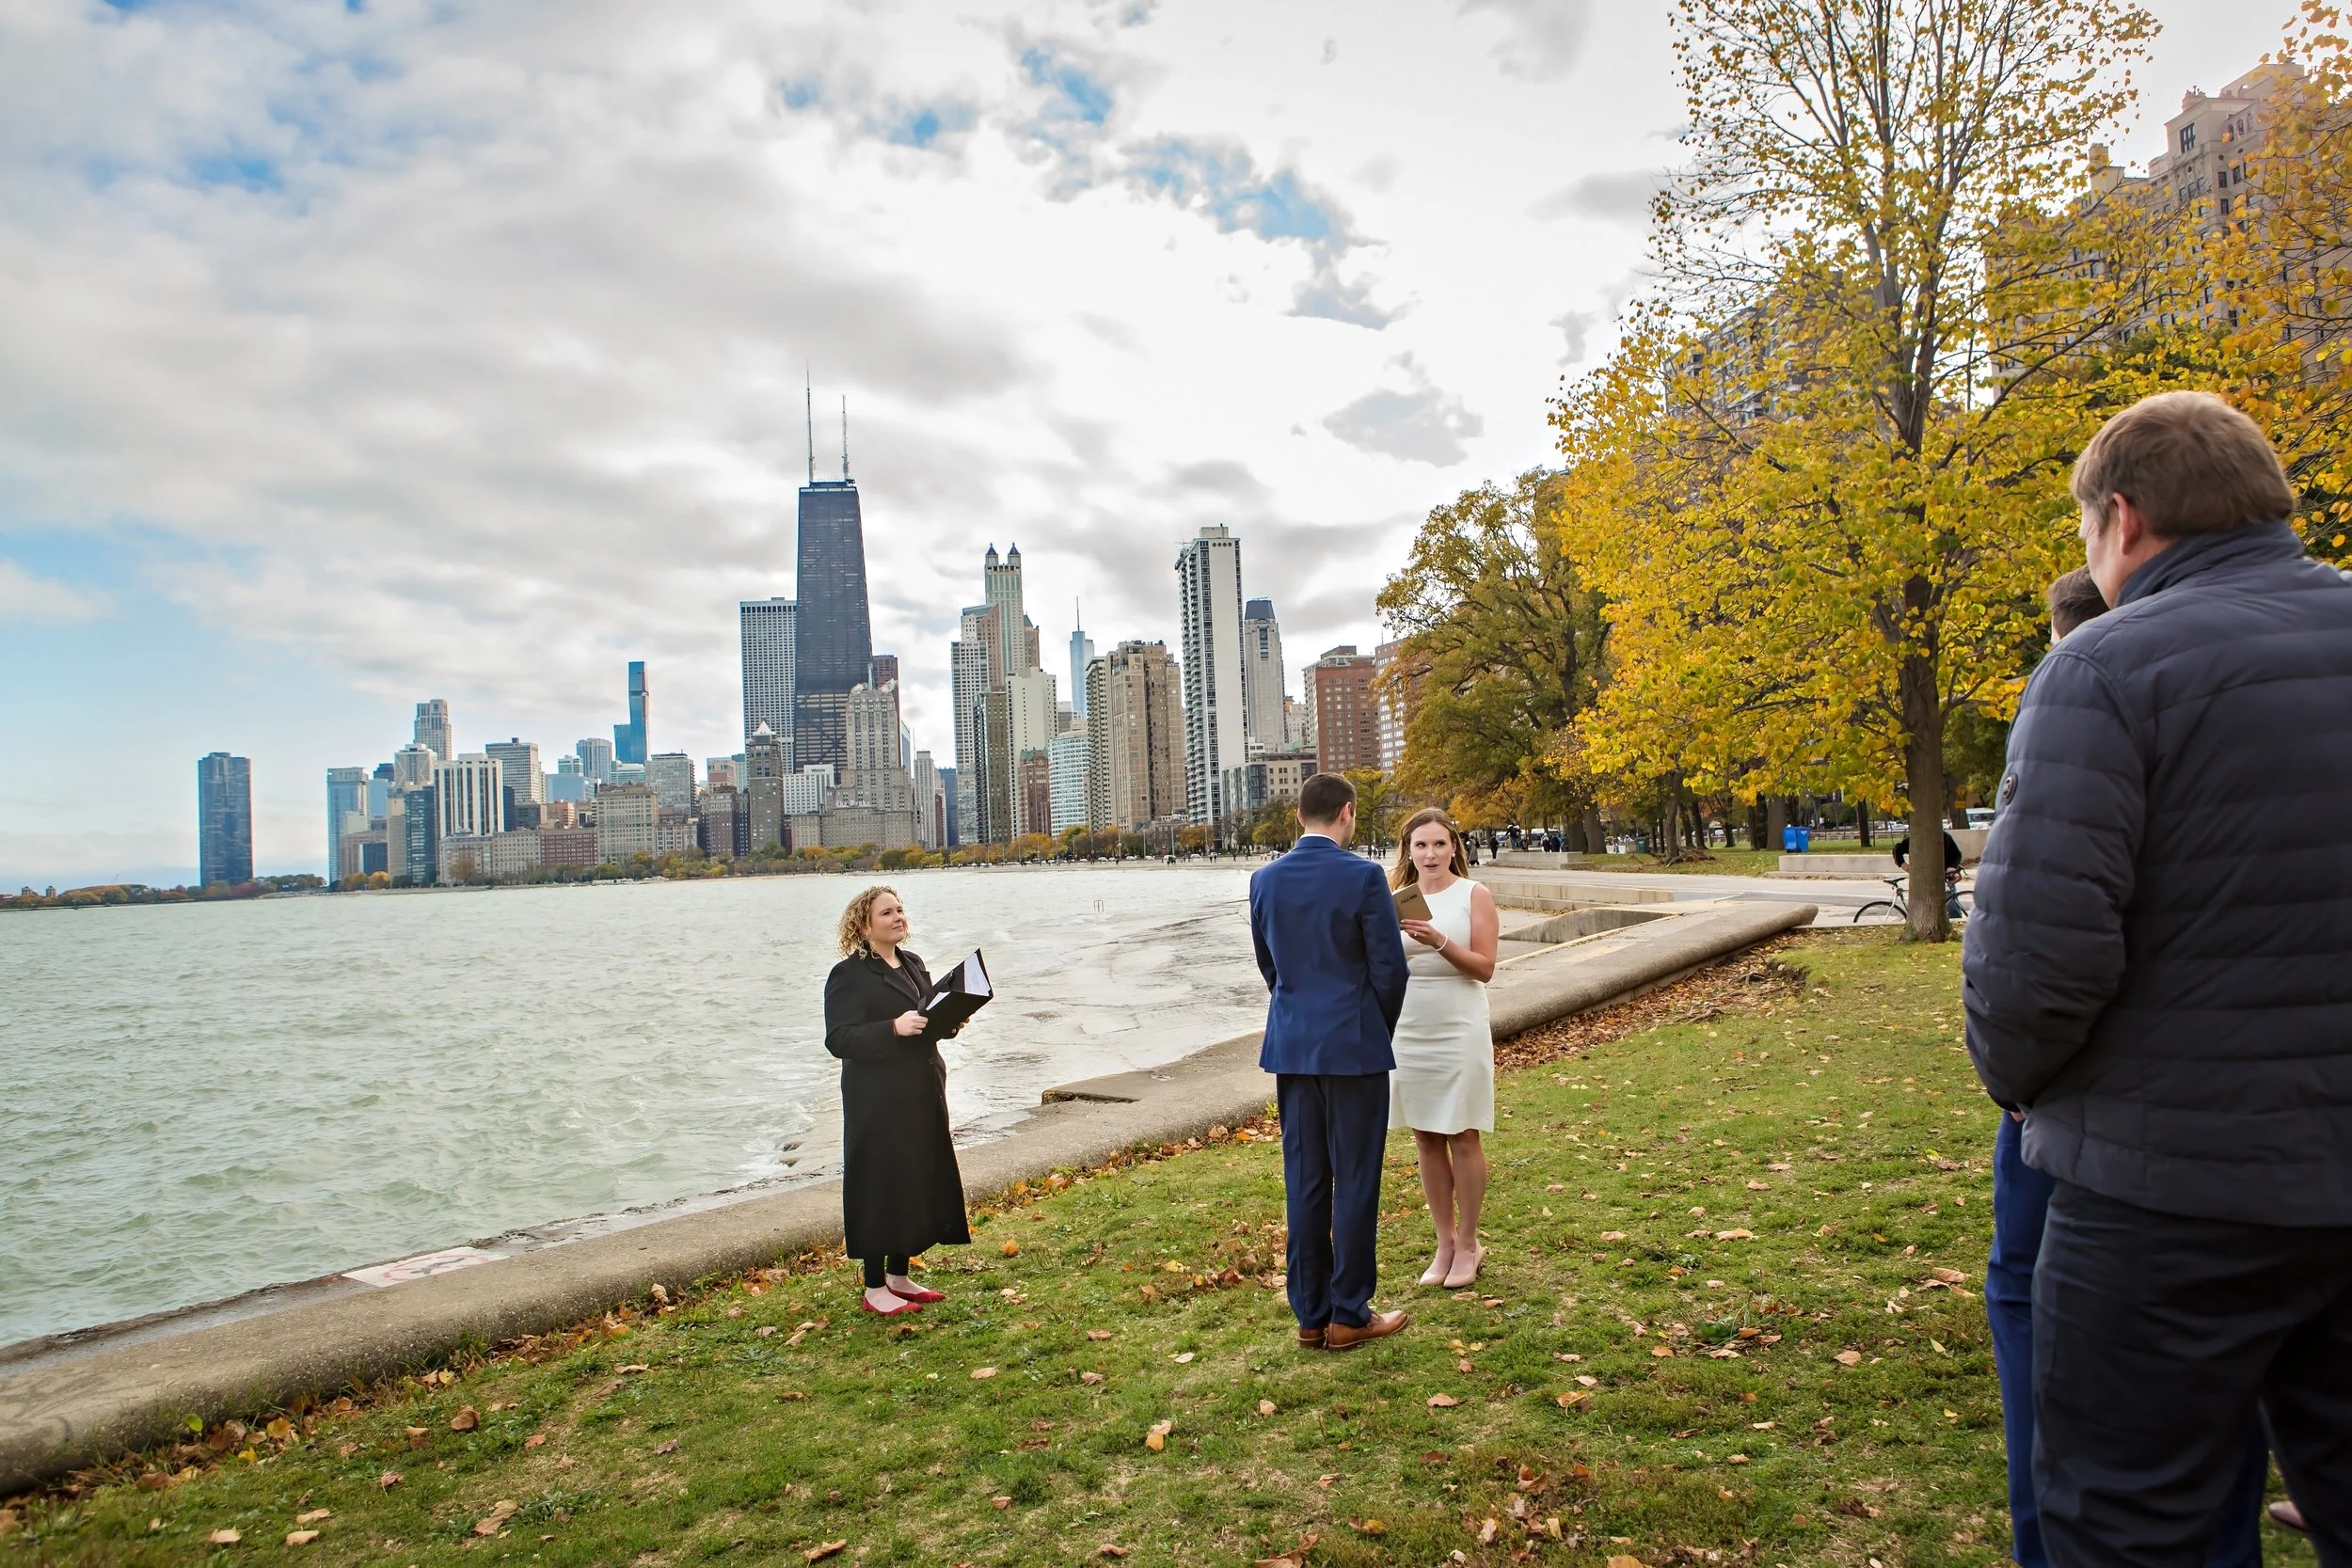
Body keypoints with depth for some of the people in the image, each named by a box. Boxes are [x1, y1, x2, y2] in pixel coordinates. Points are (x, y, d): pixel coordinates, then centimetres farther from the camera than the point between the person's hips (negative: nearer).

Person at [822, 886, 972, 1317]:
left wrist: (949, 1022, 0)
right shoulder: (848, 975, -12)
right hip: (878, 1101, -8)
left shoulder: (913, 964, 12)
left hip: (922, 1094, 8)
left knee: (921, 1182, 12)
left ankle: (900, 1276, 26)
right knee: (880, 1187, -1)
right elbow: (838, 1039, -19)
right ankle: (875, 1289, 11)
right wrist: (894, 1029, -30)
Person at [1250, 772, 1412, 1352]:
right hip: (1353, 1046, -5)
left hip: (1291, 1045, 5)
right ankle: (1349, 1314, 13)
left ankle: (1311, 1314, 19)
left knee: (1304, 1181, 11)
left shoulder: (1265, 879, 2)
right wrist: (1379, 1032, 8)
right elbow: (1389, 968, -9)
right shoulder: (1363, 876, -13)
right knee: (1355, 1181, 5)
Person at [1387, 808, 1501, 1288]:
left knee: (1462, 1138, 3)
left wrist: (1440, 943, -23)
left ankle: (1468, 1244, 18)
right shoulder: (1396, 899, 5)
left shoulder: (1474, 895, -4)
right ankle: (1445, 1242, 22)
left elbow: (1485, 968, -8)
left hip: (1459, 1032, -3)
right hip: (1408, 1033, 4)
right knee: (1426, 1138, 9)